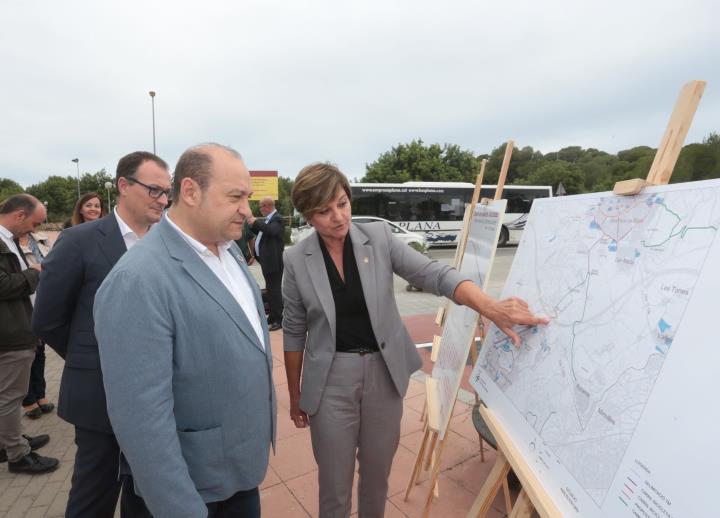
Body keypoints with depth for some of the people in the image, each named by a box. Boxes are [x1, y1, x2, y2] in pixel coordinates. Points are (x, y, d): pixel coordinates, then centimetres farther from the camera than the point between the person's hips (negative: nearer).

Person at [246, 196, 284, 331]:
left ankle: (278, 319, 1)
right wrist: (252, 221, 8)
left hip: (273, 261, -10)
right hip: (267, 260, 10)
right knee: (270, 289, 17)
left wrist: (256, 221, -26)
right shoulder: (267, 219, 16)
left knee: (274, 289, -6)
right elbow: (259, 232, 22)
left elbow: (272, 230, -33)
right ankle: (273, 316, 28)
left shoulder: (277, 219, -14)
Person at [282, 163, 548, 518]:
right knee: (335, 485, 12)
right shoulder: (296, 260, -8)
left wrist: (491, 307, -30)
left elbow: (434, 275, -14)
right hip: (331, 380, -1)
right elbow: (294, 332, 0)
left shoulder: (379, 238, -7)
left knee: (377, 475, 21)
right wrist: (294, 394, 6)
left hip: (384, 373, 2)